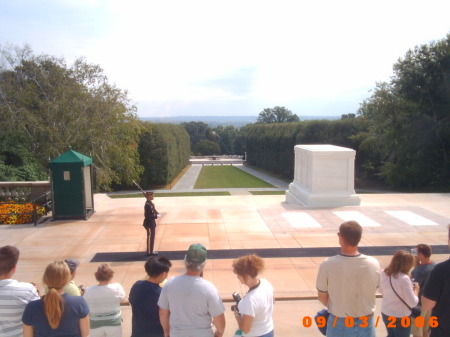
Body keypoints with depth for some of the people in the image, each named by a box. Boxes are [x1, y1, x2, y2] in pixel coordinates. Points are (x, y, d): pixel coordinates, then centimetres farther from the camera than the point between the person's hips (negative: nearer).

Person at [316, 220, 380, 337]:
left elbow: (322, 297, -8)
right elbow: (372, 291, 2)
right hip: (366, 324, 2)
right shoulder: (373, 264, -14)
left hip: (339, 324, -1)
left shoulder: (327, 265, -22)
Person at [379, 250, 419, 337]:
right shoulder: (404, 278, -26)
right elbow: (413, 303, -23)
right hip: (400, 317, -6)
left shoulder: (384, 273, -5)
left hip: (385, 313, 6)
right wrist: (416, 290, -5)